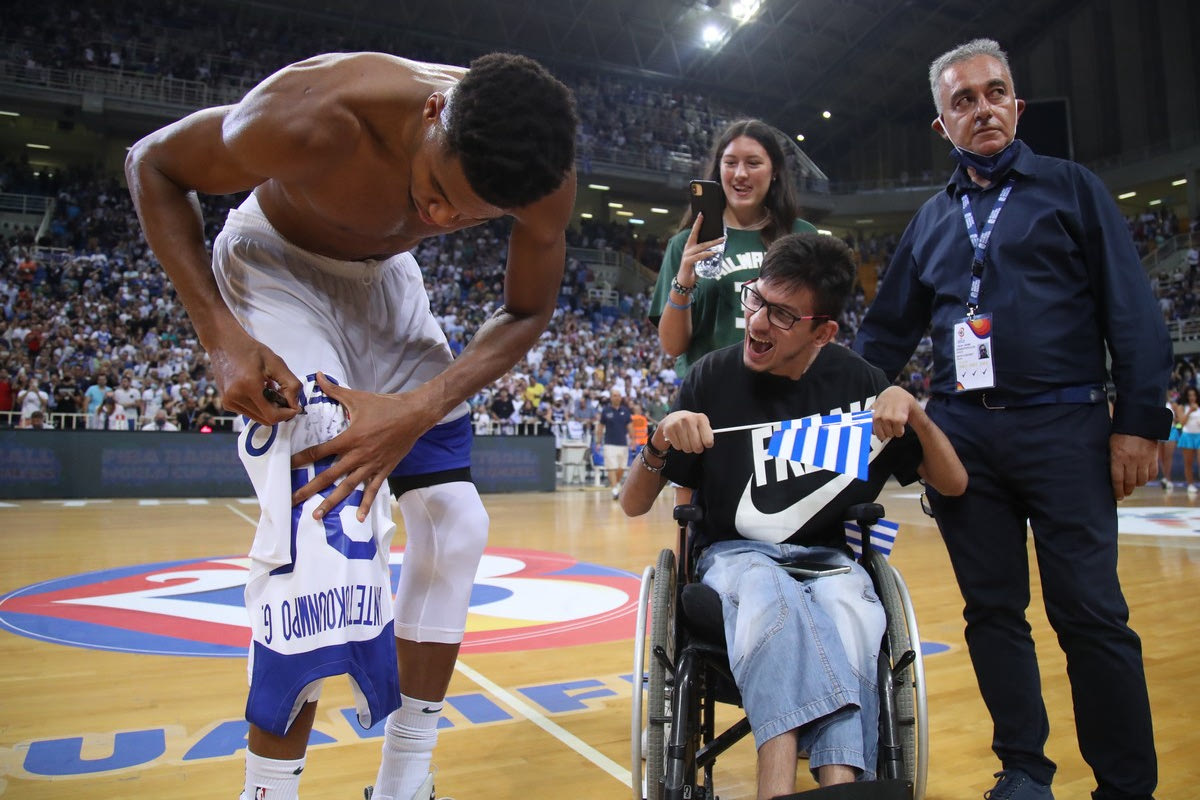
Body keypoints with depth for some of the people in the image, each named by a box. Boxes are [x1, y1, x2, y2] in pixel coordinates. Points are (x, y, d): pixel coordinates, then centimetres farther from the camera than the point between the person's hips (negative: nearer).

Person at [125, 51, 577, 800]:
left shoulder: (546, 177, -25)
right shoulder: (310, 119, -36)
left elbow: (528, 311, -11)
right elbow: (152, 165, -18)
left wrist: (422, 408, -28)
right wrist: (221, 337, -29)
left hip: (384, 277, 5)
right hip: (277, 266, -4)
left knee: (454, 524, -3)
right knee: (323, 524, -24)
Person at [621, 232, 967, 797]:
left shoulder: (857, 382, 0)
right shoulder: (714, 378, -5)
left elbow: (953, 483, 6)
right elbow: (633, 505, -2)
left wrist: (912, 409, -13)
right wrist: (661, 440, -24)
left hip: (829, 557, 2)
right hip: (736, 555, -1)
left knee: (848, 609, -35)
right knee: (769, 595, -37)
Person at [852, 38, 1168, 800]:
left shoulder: (1071, 187, 7)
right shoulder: (932, 219, 16)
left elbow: (1131, 311, 0)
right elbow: (888, 330, 17)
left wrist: (1141, 421, -7)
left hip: (1064, 427, -3)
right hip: (962, 435, 3)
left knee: (1090, 613, -2)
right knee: (993, 609, 8)